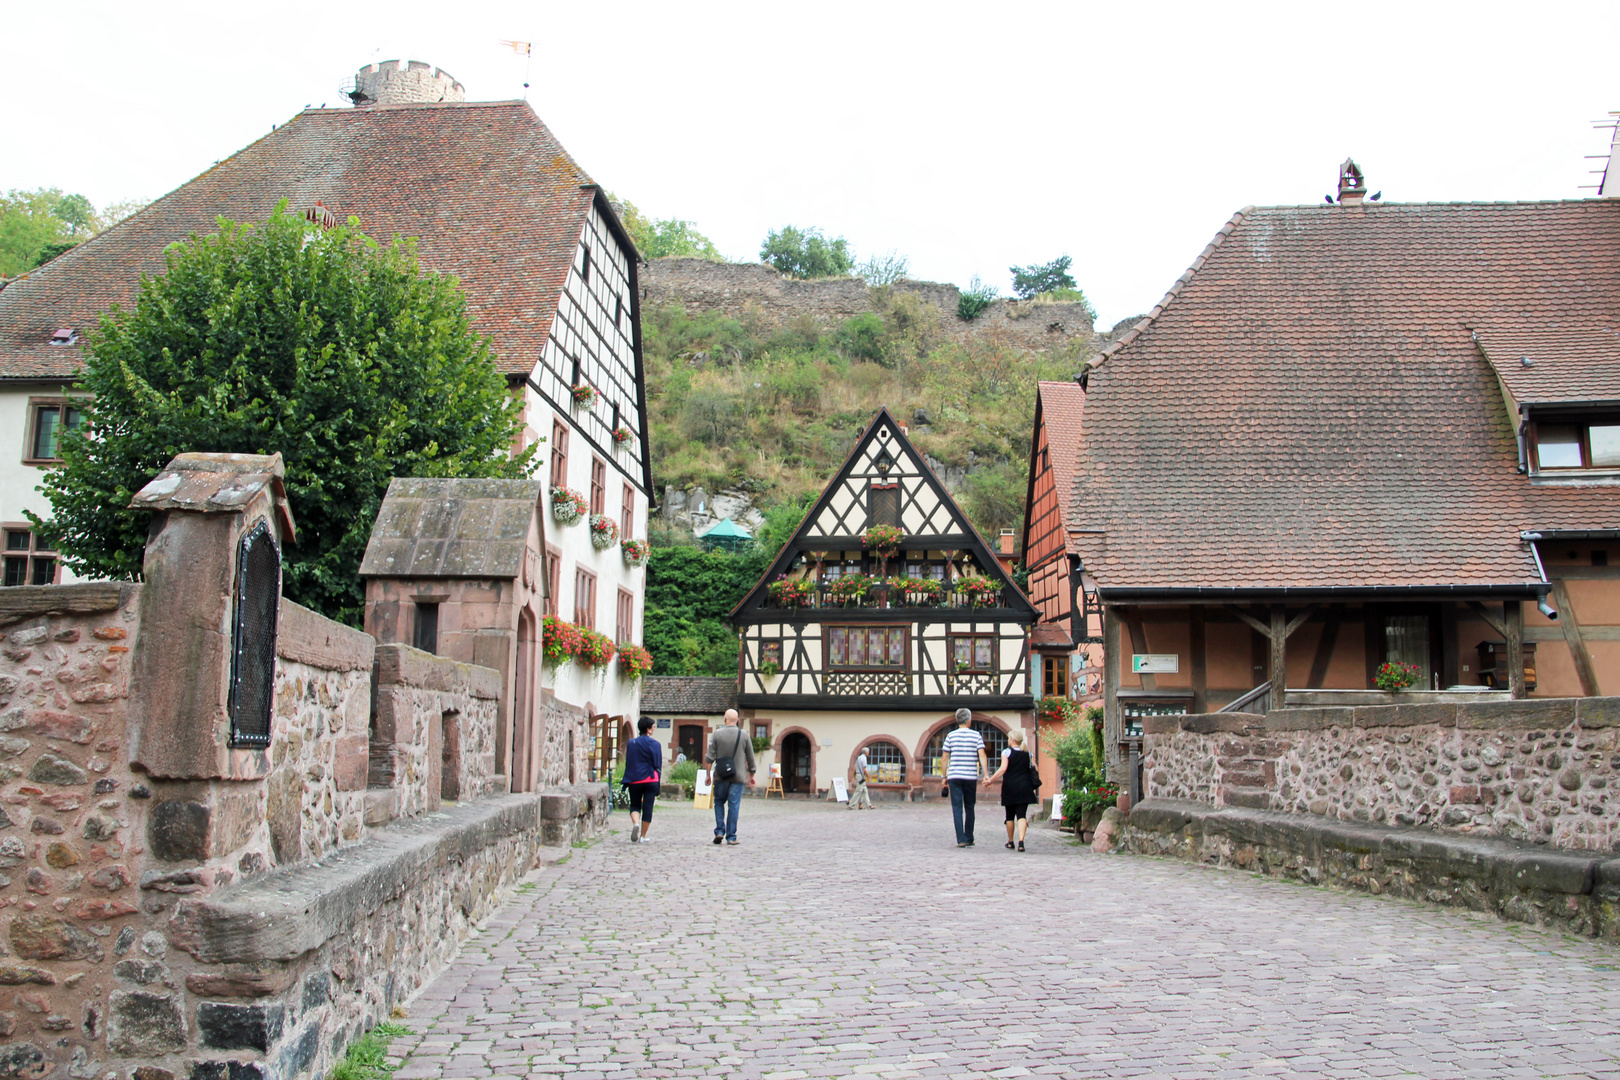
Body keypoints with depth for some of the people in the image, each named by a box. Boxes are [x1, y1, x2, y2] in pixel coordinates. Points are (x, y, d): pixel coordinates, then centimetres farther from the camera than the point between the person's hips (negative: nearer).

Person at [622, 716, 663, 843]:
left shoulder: (632, 743, 2)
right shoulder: (655, 744, -3)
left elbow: (628, 763, 5)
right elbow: (658, 765, -1)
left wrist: (627, 782, 12)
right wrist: (658, 784, 6)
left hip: (634, 780, 2)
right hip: (650, 780, -2)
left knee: (635, 805, 15)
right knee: (647, 807, 4)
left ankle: (635, 823, -16)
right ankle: (643, 836, 7)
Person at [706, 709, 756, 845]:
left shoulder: (717, 734, -3)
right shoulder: (744, 735, 0)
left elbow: (710, 758, -4)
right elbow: (750, 758, 6)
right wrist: (751, 775, 17)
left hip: (720, 776, 0)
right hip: (738, 776, 0)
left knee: (719, 802, 15)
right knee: (734, 806, 2)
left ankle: (719, 831, 3)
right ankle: (731, 837, 2)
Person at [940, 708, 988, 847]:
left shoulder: (951, 736, 3)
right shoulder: (976, 735, 1)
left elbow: (945, 758, 5)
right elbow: (982, 756, -7)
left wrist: (944, 777, 12)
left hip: (954, 776, 0)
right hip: (971, 776, 0)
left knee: (957, 808, -1)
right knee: (969, 808, 13)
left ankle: (961, 840, -10)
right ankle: (969, 839, 19)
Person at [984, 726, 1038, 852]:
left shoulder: (1007, 752, -5)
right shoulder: (1027, 753, 8)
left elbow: (1003, 769, -17)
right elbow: (1035, 769, 7)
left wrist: (991, 780, -13)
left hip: (1010, 787, -2)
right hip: (1024, 788, 2)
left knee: (1010, 816, 13)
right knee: (1021, 815, -4)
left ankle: (1010, 842, 24)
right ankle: (1021, 842, -23)